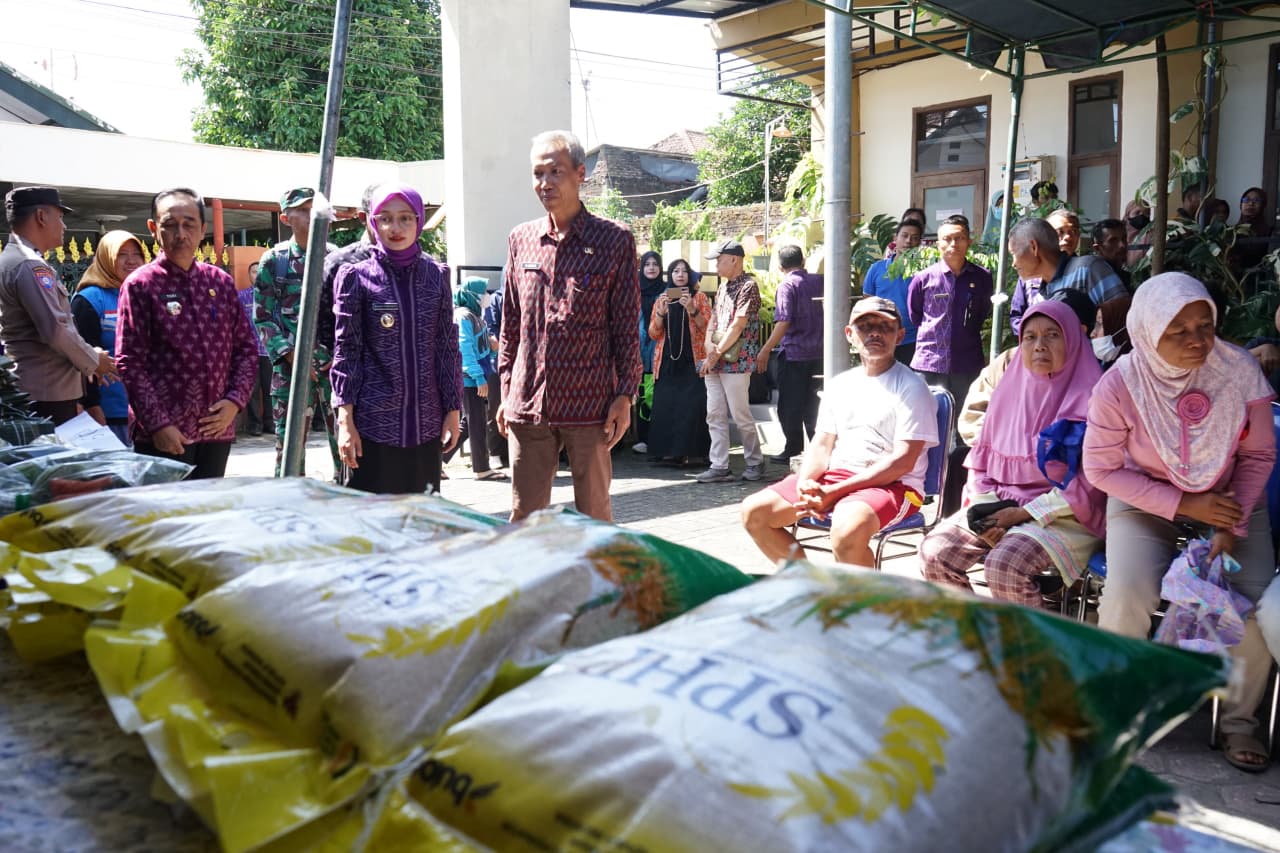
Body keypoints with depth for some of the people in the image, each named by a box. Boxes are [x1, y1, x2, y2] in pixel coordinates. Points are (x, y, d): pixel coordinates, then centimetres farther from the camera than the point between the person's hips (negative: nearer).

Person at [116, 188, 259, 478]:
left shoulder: (221, 283, 10)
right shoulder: (140, 285, -3)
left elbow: (247, 348, 12)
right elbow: (130, 363, -7)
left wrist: (235, 401, -2)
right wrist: (157, 424, -14)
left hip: (218, 428, 4)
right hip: (164, 435, -4)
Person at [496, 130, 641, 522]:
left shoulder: (614, 240, -2)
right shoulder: (520, 239, 9)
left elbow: (627, 327, -2)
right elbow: (510, 324, 14)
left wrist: (624, 395, -6)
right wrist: (506, 392, 11)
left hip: (590, 404, -3)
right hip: (527, 405, 4)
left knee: (594, 515, 8)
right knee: (523, 516, 10)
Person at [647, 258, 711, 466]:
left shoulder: (699, 297, 7)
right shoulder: (661, 300, 14)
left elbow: (707, 328, -3)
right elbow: (653, 334, 7)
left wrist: (692, 310, -18)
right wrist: (661, 313, -9)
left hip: (692, 363, -2)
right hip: (667, 363, 2)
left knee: (691, 407, -10)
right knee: (665, 407, -3)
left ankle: (685, 450, -6)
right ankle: (667, 450, 2)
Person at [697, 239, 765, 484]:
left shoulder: (748, 286, -9)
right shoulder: (723, 287, 18)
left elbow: (738, 325, -15)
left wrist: (716, 354, -13)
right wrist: (708, 344, -3)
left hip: (736, 362, -8)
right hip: (714, 362, 8)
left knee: (740, 415, -1)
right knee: (715, 415, 5)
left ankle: (755, 462, 15)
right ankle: (719, 467, 10)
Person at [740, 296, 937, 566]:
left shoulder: (911, 387, -4)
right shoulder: (840, 384, 16)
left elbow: (903, 461, -13)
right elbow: (822, 444, 14)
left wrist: (836, 492, -18)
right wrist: (805, 483, -10)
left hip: (891, 485, -6)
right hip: (834, 475, 7)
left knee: (847, 531, -38)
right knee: (754, 512, -7)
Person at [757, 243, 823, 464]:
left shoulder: (787, 285, -10)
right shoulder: (818, 281, 6)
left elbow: (783, 322, -19)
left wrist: (765, 350, -16)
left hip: (793, 354, -6)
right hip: (818, 353, 6)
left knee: (789, 406, 4)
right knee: (813, 404, 15)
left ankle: (793, 451, 9)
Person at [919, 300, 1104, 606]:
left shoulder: (1088, 397, -5)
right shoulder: (1010, 388, 12)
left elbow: (1090, 481, -11)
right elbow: (981, 460, 15)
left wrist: (1024, 513, -14)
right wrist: (985, 507, -3)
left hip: (1062, 515, -5)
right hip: (998, 506, 6)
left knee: (1004, 566, -32)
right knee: (934, 553, -16)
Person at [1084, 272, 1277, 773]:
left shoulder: (1240, 371, -14)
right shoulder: (1120, 385, -19)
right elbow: (1101, 469, -11)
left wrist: (1232, 526, -13)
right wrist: (1184, 505, -17)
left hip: (1229, 501, 2)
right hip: (1145, 502, -2)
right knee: (1127, 596, -26)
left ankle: (1240, 720, 7)